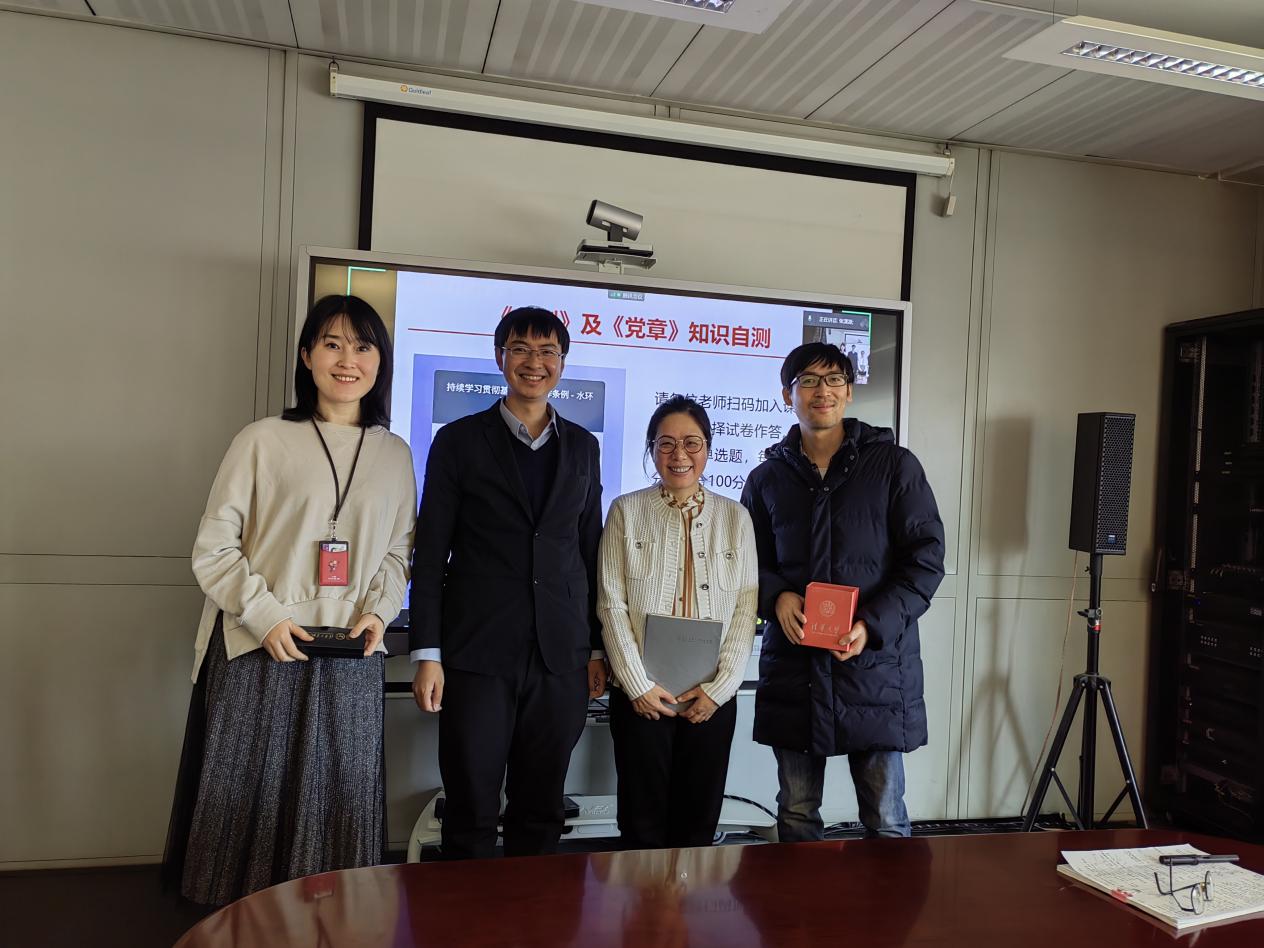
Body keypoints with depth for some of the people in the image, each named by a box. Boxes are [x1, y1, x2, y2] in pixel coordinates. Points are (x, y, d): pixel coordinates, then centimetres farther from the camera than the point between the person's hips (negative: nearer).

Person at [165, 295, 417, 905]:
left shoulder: (395, 454, 9)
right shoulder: (263, 440, -2)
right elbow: (213, 547, -2)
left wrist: (379, 610, -4)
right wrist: (264, 615, -12)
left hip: (351, 662, 3)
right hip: (258, 654, -2)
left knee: (337, 802, 9)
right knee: (247, 801, 7)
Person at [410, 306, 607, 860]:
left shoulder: (582, 446, 12)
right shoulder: (460, 440, 2)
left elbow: (590, 550, 13)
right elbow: (429, 554, 0)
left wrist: (597, 648, 9)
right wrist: (427, 653, -5)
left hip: (561, 657, 3)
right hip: (478, 653, -2)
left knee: (541, 814, 11)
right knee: (471, 814, 6)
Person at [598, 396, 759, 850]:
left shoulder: (735, 517, 6)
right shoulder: (626, 511, 1)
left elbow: (746, 609, 2)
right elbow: (611, 605, -3)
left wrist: (719, 688, -6)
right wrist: (638, 685, -9)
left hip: (712, 698, 2)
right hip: (642, 695, -1)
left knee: (698, 824, 10)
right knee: (643, 824, 6)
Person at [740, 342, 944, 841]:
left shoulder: (894, 465, 1)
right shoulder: (768, 477, 9)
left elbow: (926, 558, -2)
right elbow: (750, 561, 15)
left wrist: (874, 625, -15)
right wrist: (777, 596, -8)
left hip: (875, 664, -2)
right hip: (793, 667, 3)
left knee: (886, 821, 8)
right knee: (796, 818, 13)